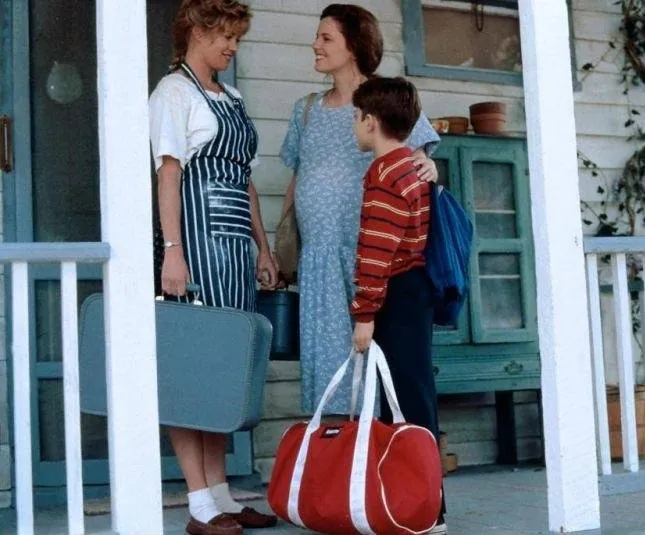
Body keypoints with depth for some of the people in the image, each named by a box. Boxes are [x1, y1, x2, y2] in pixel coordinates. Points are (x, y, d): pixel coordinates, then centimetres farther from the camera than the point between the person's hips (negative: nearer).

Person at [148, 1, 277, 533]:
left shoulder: (231, 98, 22)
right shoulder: (174, 90, 1)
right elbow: (168, 172, -9)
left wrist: (264, 248, 17)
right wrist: (172, 250, -18)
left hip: (236, 240, 8)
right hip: (199, 234, -8)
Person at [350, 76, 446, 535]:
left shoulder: (383, 174, -15)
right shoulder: (414, 166, 16)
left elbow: (376, 253, -20)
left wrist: (365, 314, -19)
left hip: (398, 297, -10)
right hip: (416, 291, 10)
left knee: (408, 402, -7)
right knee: (414, 397, 14)